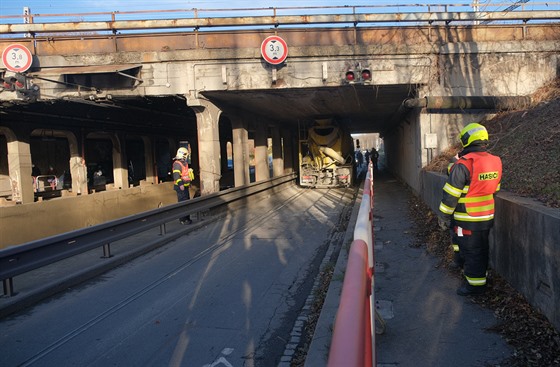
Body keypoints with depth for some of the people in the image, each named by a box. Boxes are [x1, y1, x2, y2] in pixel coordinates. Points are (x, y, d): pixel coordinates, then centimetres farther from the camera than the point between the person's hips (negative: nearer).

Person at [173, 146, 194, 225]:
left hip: (185, 186, 10)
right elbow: (176, 175, -25)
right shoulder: (177, 164, -15)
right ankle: (183, 220, -4)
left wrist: (188, 182, 27)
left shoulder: (184, 163, 17)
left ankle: (187, 218, 26)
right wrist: (180, 184, -32)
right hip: (181, 187, -10)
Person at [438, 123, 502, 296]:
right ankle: (482, 274, 35)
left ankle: (475, 284, 14)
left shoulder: (463, 165, -21)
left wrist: (443, 215, -7)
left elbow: (451, 194, -18)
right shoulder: (495, 162, 2)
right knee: (482, 248, 20)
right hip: (488, 217, 7)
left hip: (468, 219, -7)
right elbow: (494, 188, 14)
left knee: (470, 251, 4)